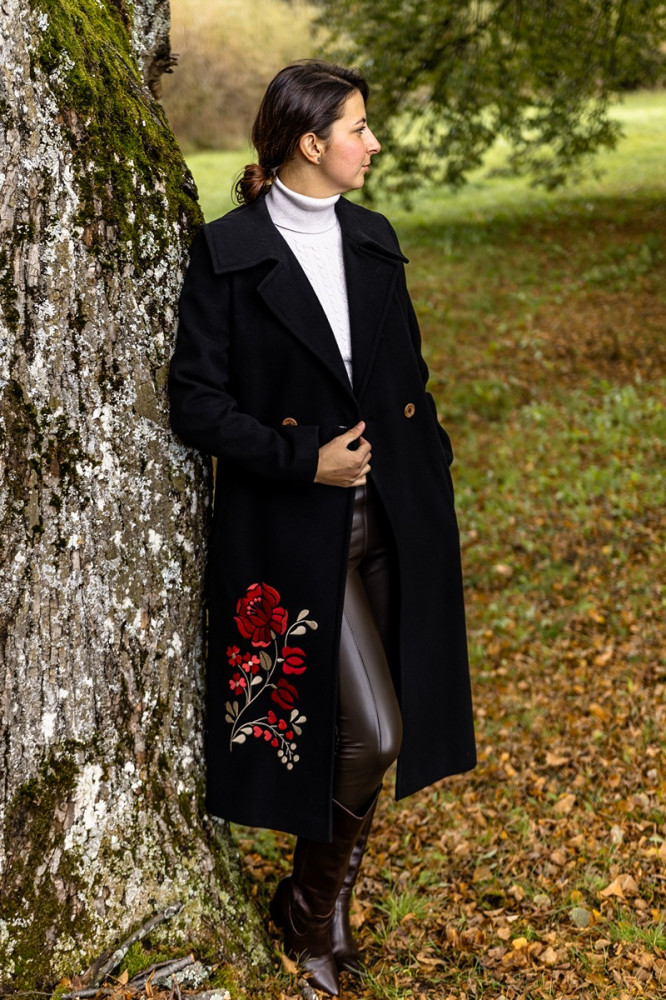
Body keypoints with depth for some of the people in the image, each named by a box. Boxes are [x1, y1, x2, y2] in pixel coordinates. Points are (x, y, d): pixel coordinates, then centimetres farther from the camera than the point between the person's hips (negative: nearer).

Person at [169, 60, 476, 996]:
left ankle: (322, 897, 32)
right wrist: (303, 458, -17)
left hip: (395, 517, 6)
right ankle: (314, 908, 20)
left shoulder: (373, 240, 9)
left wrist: (433, 485, 12)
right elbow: (197, 401, -9)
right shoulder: (228, 251, -8)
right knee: (368, 732, -7)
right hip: (297, 527, -6)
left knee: (391, 722, 10)